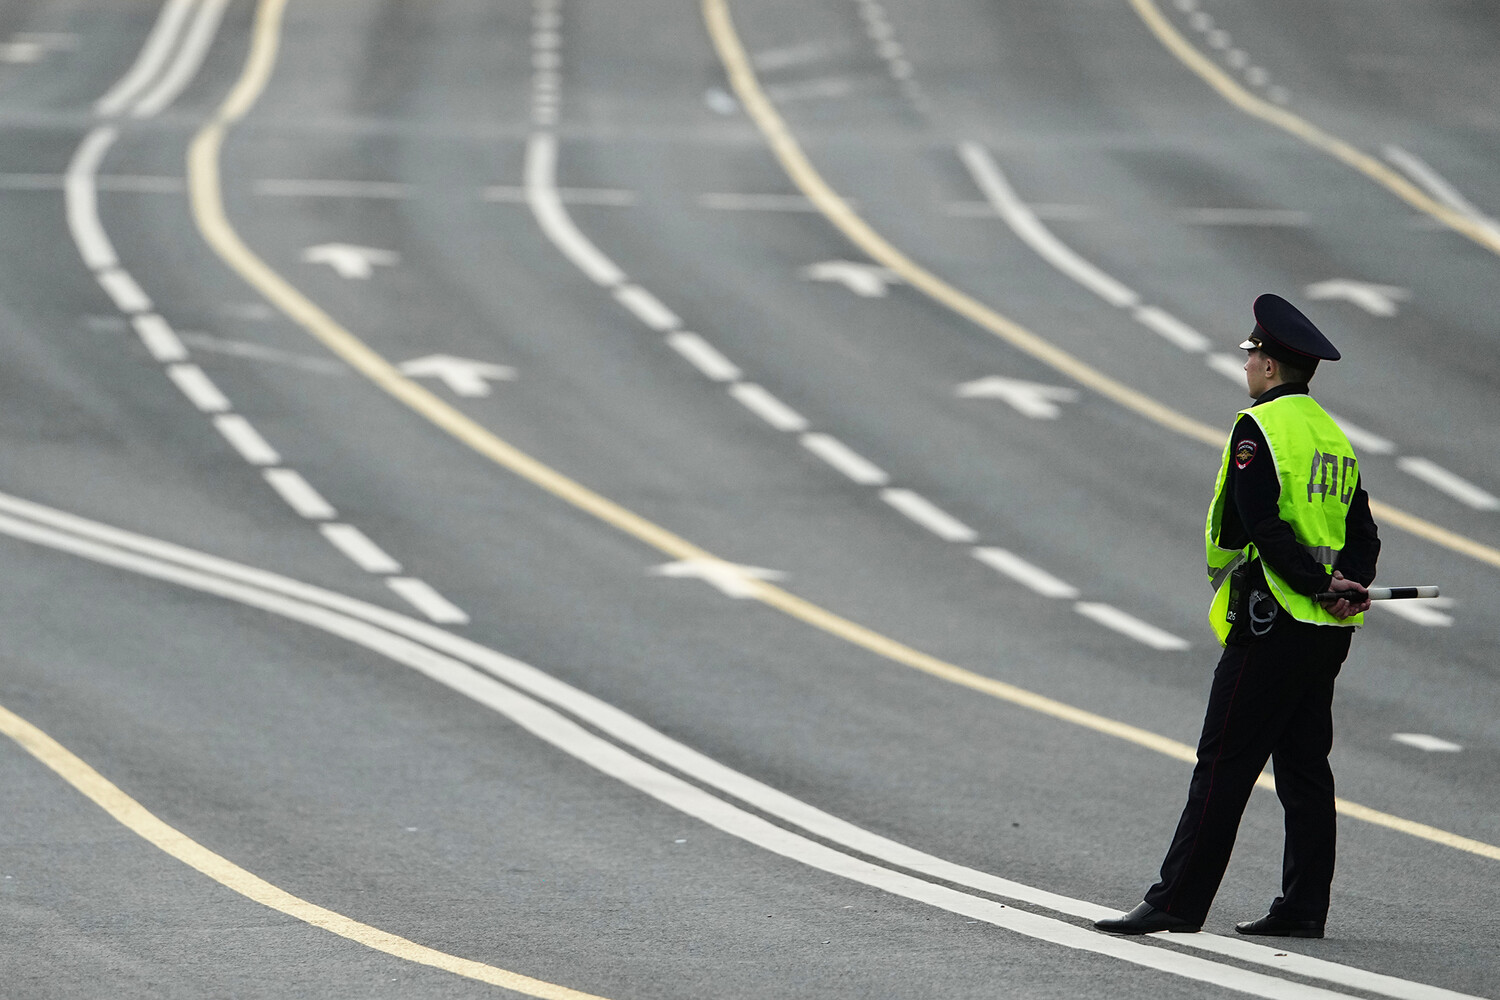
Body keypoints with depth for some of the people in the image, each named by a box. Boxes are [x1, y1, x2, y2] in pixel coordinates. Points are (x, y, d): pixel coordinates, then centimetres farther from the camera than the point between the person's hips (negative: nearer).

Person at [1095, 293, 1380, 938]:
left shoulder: (1259, 427, -10)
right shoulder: (1335, 436, 16)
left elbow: (1261, 527, -19)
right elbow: (1363, 535, 12)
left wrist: (1321, 587, -17)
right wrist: (1348, 585, -5)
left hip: (1271, 621, -8)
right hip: (1328, 637, 8)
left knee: (1223, 764, -8)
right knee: (1304, 765, 11)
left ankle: (1177, 902, -9)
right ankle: (1302, 909, 11)